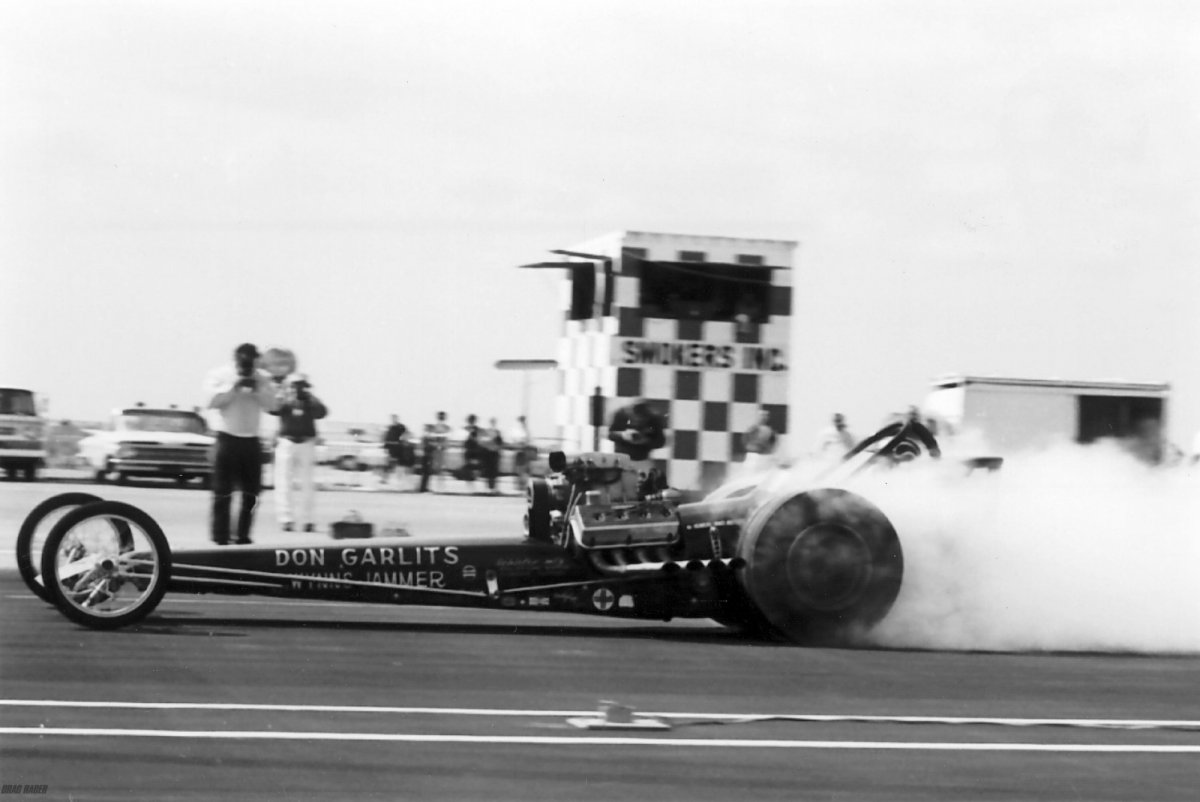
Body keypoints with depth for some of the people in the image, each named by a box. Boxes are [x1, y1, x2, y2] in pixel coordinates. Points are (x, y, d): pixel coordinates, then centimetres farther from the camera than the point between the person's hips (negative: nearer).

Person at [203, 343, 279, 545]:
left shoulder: (262, 378, 8)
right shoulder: (219, 374, 0)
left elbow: (272, 404, -1)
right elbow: (212, 400, -12)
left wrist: (257, 389, -15)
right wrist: (234, 387, -17)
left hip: (251, 441, 4)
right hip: (227, 439, -4)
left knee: (251, 494, 6)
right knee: (222, 493, -3)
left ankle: (243, 537, 16)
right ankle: (220, 540, -1)